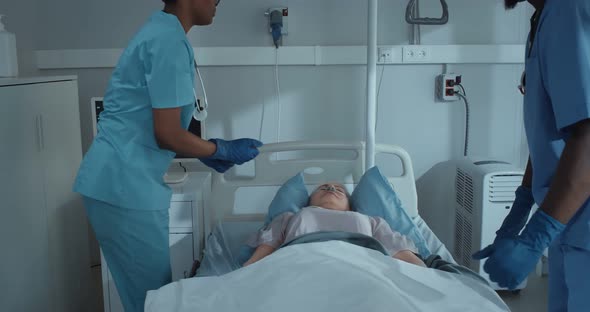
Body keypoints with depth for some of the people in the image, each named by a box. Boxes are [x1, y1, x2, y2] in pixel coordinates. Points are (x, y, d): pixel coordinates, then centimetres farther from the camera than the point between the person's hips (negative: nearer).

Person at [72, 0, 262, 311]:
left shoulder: (160, 31, 14)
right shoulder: (170, 41, -17)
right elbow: (167, 134, -17)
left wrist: (205, 152, 16)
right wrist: (223, 149, -2)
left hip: (112, 181, 10)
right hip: (126, 186, -10)